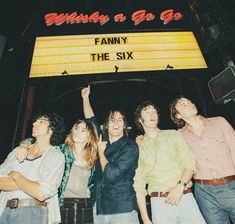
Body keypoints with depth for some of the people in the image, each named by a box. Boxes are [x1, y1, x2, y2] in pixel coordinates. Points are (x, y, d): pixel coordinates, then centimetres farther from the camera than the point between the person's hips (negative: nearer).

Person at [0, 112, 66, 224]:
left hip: (33, 212, -4)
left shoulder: (56, 156, -6)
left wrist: (16, 176, -5)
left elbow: (41, 194, -15)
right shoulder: (17, 151, 10)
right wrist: (30, 184, -11)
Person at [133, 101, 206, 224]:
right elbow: (138, 185, 6)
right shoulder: (138, 147, 8)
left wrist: (180, 185, -16)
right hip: (159, 203, 0)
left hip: (185, 197, 1)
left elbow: (189, 164, 1)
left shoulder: (173, 135, 10)